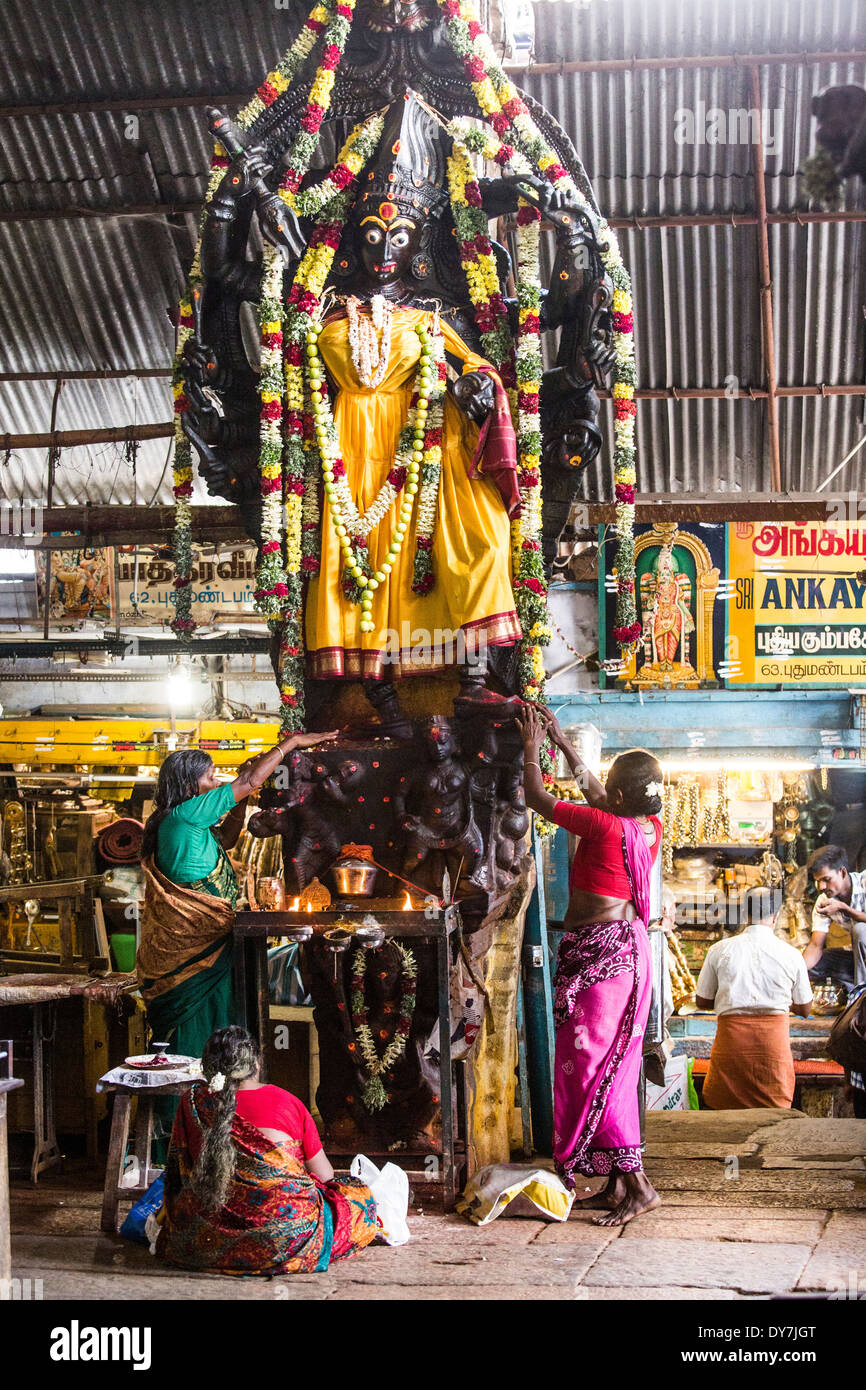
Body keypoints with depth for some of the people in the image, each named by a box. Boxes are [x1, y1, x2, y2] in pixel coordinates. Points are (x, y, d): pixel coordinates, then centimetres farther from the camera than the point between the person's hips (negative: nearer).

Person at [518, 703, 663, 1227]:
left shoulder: (606, 828, -19)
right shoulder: (651, 826, 3)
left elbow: (538, 798, -8)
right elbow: (597, 795, 21)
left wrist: (532, 749, 8)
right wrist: (563, 742, 25)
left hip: (596, 950, -8)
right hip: (629, 946, 8)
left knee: (590, 1065, -4)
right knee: (616, 1064, 12)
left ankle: (638, 1184, -6)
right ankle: (618, 1182, 17)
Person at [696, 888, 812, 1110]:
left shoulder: (720, 950, -1)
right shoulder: (791, 954, -1)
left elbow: (702, 1001, 8)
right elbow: (804, 1009, 11)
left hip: (731, 1035, 0)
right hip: (774, 1040, 0)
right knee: (775, 1113, 6)